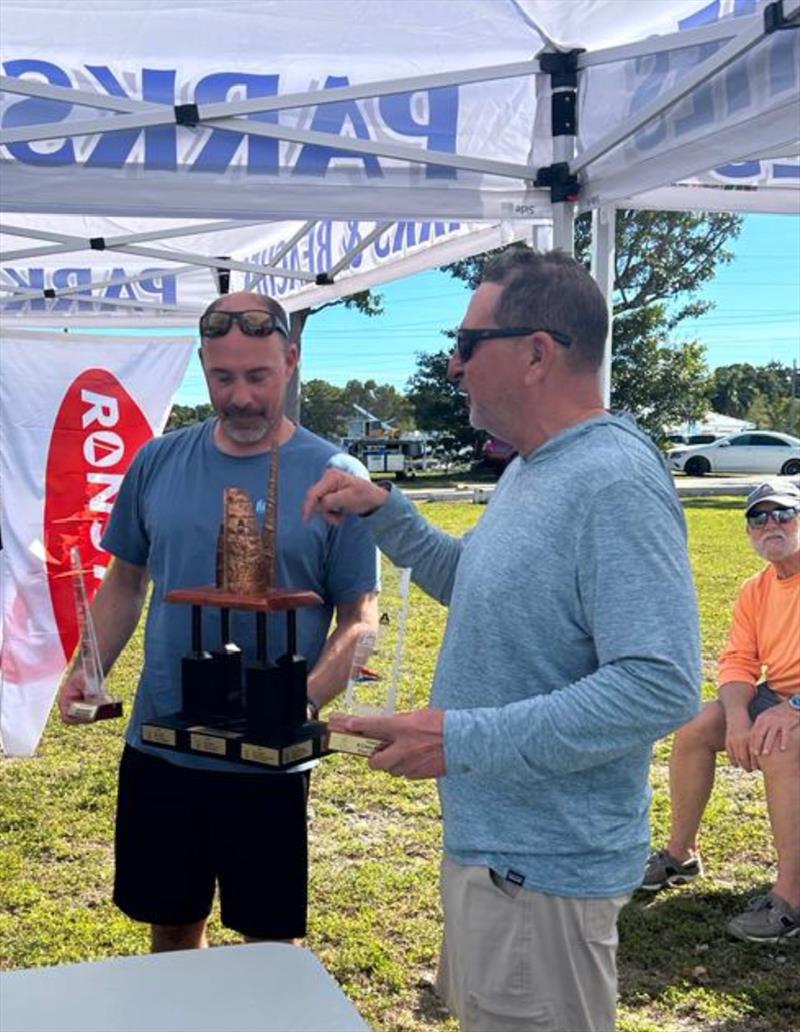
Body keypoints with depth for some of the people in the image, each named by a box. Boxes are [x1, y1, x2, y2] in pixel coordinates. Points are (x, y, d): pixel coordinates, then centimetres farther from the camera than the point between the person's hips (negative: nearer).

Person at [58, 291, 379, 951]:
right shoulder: (159, 463, 2)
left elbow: (359, 616, -6)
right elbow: (125, 581, 12)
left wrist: (305, 702, -22)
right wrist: (90, 670, -3)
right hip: (157, 746, 3)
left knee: (269, 935, 13)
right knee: (171, 924, 19)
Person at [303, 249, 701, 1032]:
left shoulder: (614, 483, -26)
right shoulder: (532, 469, 8)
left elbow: (660, 687, -31)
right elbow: (481, 585, 22)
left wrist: (465, 739, -30)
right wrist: (385, 514, 8)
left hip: (542, 866, -10)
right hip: (492, 842, 10)